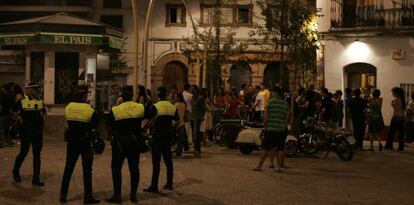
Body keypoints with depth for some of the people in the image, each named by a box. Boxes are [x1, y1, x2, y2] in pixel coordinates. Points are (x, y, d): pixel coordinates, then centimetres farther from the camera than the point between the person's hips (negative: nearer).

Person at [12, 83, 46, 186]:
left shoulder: (40, 101, 7)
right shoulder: (22, 101, -6)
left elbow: (44, 111, 25)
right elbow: (13, 111, 5)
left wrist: (43, 117, 7)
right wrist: (19, 118, -7)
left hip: (38, 132, 4)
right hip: (26, 132, -4)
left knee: (37, 154, 5)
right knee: (24, 152, 4)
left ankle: (36, 178, 11)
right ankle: (16, 171, 32)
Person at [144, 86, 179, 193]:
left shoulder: (156, 107, -11)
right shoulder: (173, 107, 5)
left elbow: (149, 122, -15)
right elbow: (176, 122, 8)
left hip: (157, 136, -5)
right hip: (168, 136, 5)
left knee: (156, 161, -3)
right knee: (168, 160, 14)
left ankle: (154, 186, -1)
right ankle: (169, 183, 22)